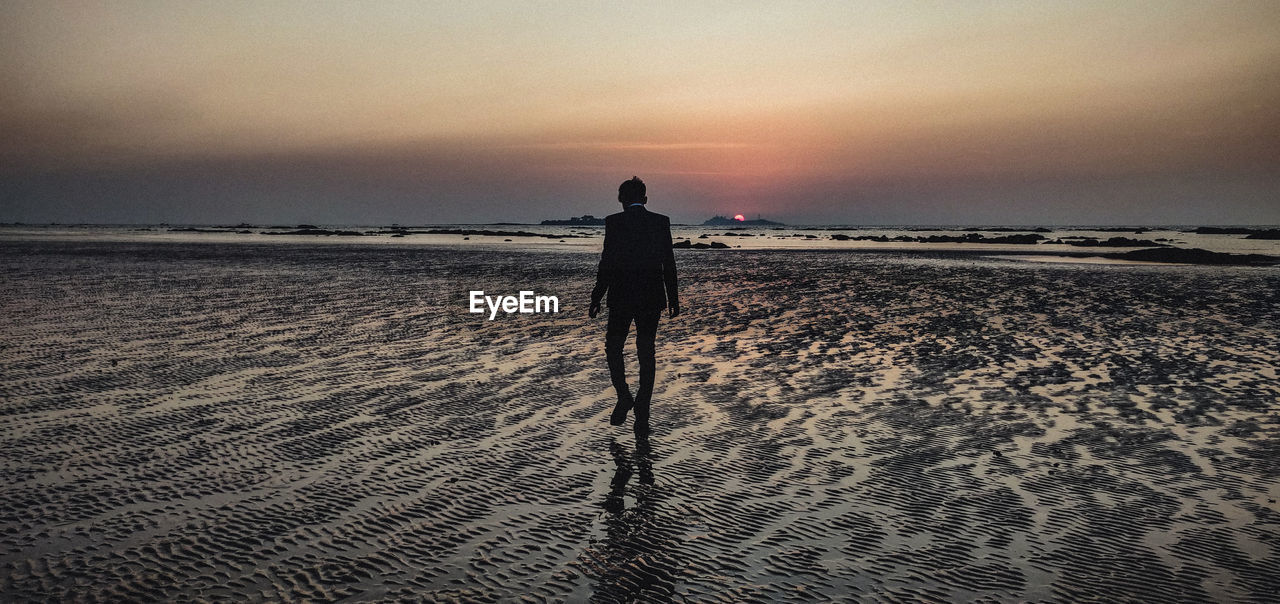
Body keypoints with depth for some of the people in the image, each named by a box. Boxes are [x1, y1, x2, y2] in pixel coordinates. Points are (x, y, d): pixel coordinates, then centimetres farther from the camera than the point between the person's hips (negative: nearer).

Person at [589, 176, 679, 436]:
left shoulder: (614, 222, -6)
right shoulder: (661, 222, 2)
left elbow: (607, 263, -9)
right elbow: (668, 263, 3)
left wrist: (596, 299, -2)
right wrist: (673, 299, 11)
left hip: (621, 297, -3)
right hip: (651, 298, 3)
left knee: (613, 347, 16)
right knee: (646, 353, 9)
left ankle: (624, 397, -2)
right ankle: (642, 415, 9)